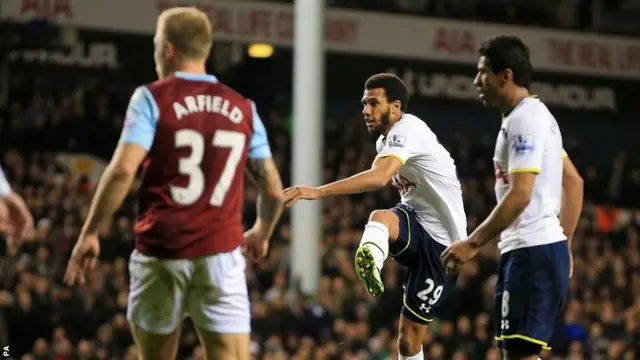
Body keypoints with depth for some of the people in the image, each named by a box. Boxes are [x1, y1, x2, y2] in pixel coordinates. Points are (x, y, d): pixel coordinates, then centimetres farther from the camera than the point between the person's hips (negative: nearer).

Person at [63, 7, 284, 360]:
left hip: (161, 251, -2)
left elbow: (123, 169, -14)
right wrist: (261, 233, 31)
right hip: (220, 253, 2)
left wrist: (89, 233, -7)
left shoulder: (152, 98, -1)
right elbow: (273, 189, 12)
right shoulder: (242, 108, 10)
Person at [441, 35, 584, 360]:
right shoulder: (536, 116, 18)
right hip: (539, 249, 11)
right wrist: (562, 244, 22)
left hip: (531, 251, -11)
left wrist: (473, 243, -19)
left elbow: (520, 195, -22)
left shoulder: (524, 120, -14)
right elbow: (573, 182, 23)